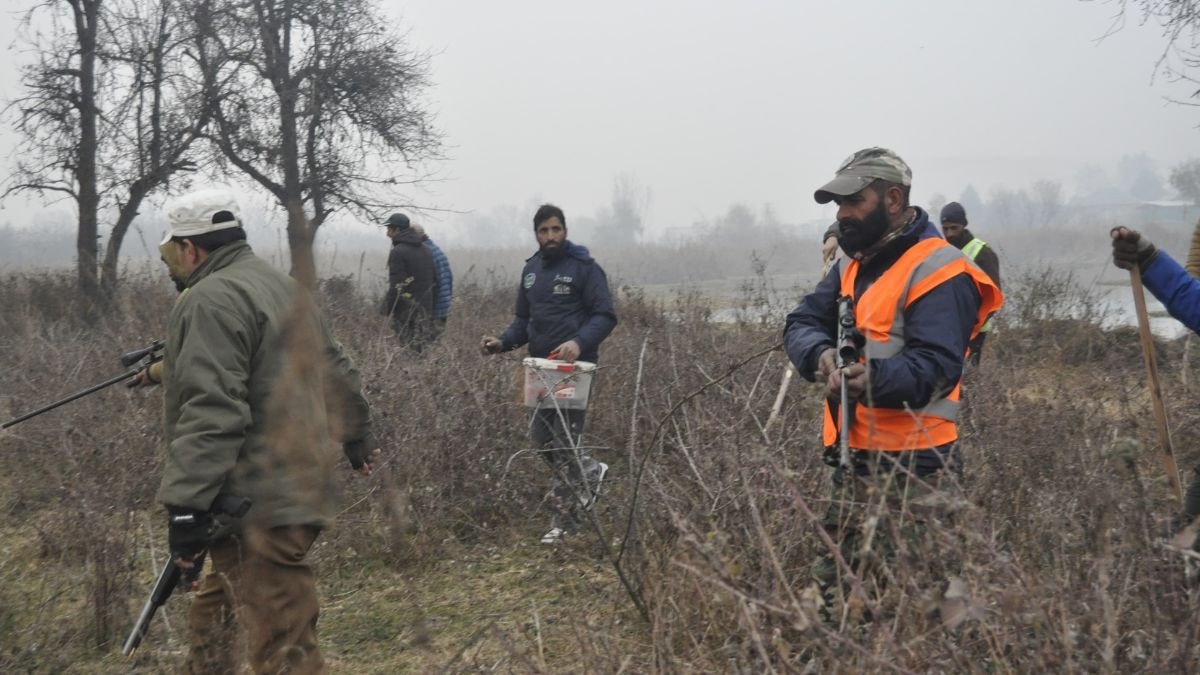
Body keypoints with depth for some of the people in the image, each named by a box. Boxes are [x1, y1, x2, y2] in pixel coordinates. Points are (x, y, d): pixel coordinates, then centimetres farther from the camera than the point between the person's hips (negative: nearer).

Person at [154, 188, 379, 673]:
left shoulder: (210, 301, -14)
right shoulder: (281, 287, 17)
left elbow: (211, 413, -24)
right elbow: (335, 370, 26)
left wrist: (185, 506, -25)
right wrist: (357, 435, 38)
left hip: (257, 509, -10)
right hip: (296, 489, 10)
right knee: (213, 614, 25)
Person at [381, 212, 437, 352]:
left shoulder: (398, 252, -12)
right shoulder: (425, 250, 14)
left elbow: (396, 285, -17)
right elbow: (434, 279, 16)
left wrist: (386, 309, -10)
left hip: (406, 310, -7)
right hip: (425, 309, 7)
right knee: (422, 349, 10)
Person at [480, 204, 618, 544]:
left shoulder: (584, 267, -7)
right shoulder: (531, 270, 14)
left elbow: (605, 315, -12)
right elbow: (524, 318, 19)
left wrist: (579, 342, -29)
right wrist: (503, 342, 0)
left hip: (574, 366, -7)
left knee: (564, 441, -7)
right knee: (540, 436, 9)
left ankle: (565, 518, 6)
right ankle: (591, 472, 32)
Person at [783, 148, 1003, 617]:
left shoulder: (937, 271, -12)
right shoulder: (853, 265, 17)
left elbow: (937, 366, -22)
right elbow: (802, 324, 7)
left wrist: (876, 377, -39)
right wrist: (822, 355, -16)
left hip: (910, 472, -9)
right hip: (855, 462, 9)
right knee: (834, 588, 15)